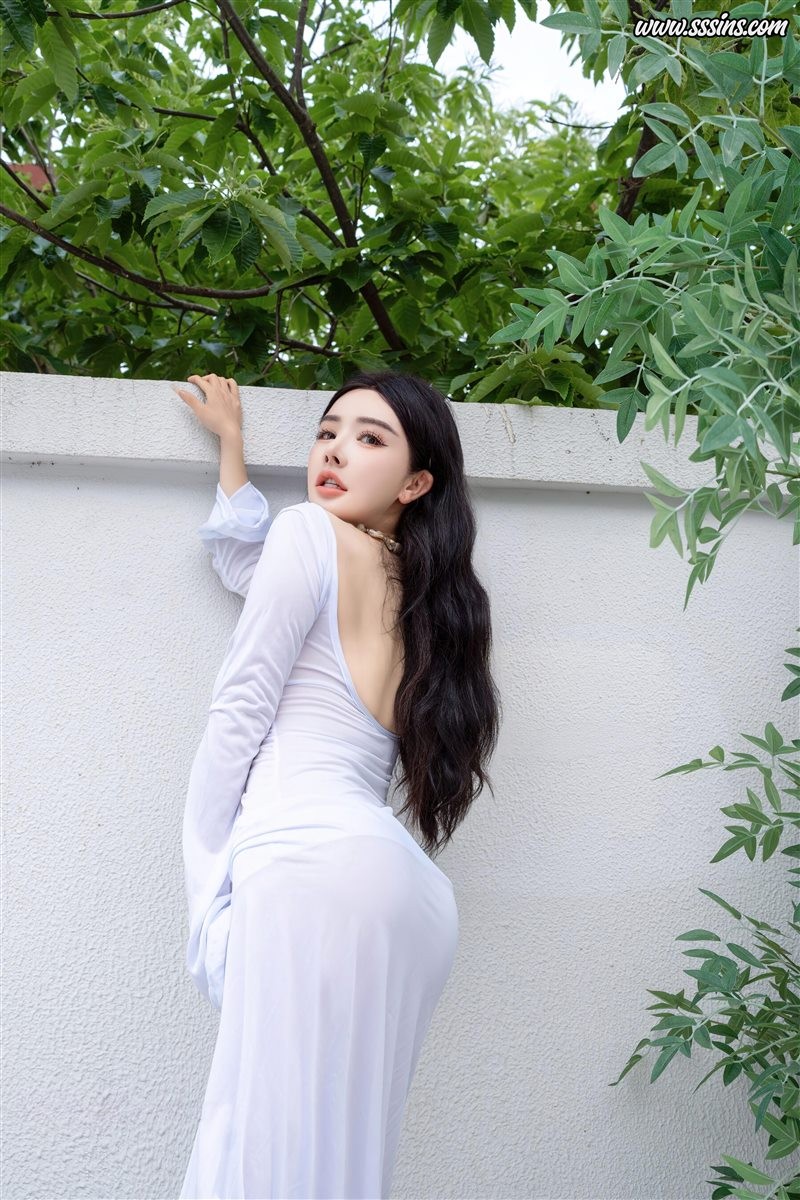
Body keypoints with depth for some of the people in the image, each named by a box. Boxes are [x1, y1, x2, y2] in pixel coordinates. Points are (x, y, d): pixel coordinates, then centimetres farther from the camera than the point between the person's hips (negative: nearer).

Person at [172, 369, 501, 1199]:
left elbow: (240, 711, 0)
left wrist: (207, 877, 3)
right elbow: (249, 566, 35)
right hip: (410, 892, 9)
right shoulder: (419, 587, 26)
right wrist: (230, 441, 44)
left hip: (311, 865, -8)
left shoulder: (313, 531, 4)